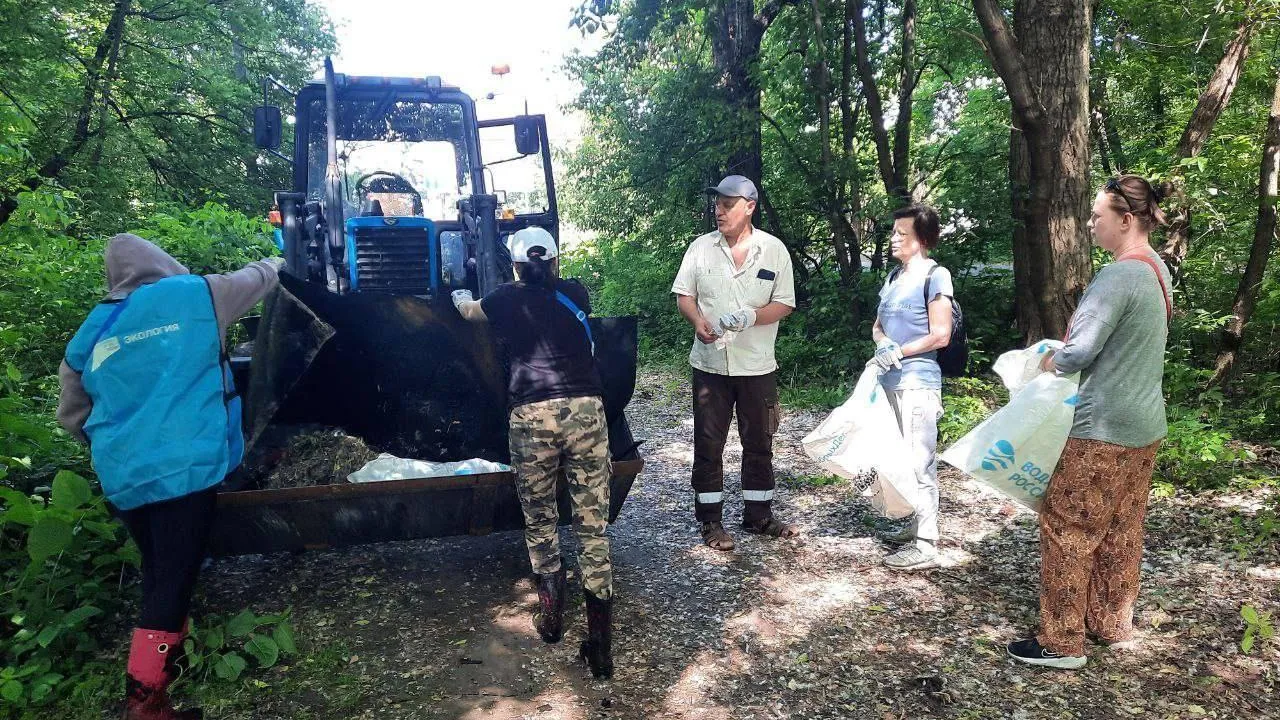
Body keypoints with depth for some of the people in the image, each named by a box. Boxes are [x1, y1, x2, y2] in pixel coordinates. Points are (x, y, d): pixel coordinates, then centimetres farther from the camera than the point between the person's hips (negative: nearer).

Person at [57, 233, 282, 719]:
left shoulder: (91, 331, 13)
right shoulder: (194, 294, 0)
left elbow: (72, 416, 22)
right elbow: (254, 279, 19)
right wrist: (274, 263, 40)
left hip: (121, 477, 6)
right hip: (185, 467, -5)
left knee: (157, 571, 22)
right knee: (173, 579, 0)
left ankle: (171, 653, 38)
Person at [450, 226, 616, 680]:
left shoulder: (507, 299, 15)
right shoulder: (575, 294, 17)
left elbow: (469, 311, 38)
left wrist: (461, 298, 61)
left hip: (532, 415, -1)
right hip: (586, 408, 1)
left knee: (539, 519, 20)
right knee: (592, 525, 3)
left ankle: (551, 613, 20)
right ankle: (600, 645, 2)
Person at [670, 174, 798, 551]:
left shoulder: (774, 249, -1)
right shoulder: (701, 247, 1)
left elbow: (784, 304, -2)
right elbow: (683, 295, 4)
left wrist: (751, 317, -21)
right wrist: (698, 321, -17)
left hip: (758, 365, 0)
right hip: (710, 363, 0)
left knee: (759, 443, 11)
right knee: (708, 444, 5)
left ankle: (758, 515, 26)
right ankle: (710, 520, 17)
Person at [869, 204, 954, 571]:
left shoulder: (935, 275, -8)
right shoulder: (894, 276, 15)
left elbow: (940, 335, -12)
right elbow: (878, 326, 17)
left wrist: (898, 352, -9)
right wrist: (882, 344, -4)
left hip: (917, 382, -8)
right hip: (891, 381, 8)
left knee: (920, 461, -6)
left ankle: (926, 545, -1)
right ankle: (915, 526, 26)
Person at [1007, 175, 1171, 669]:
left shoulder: (1118, 277, -21)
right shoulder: (1157, 271, 9)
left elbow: (1079, 351, -24)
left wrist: (1047, 361, -3)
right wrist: (1063, 352, 9)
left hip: (1104, 430, -9)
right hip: (1144, 425, 9)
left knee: (1066, 527, 1)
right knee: (1122, 529, 18)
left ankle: (1062, 643, 10)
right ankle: (1113, 623, 31)